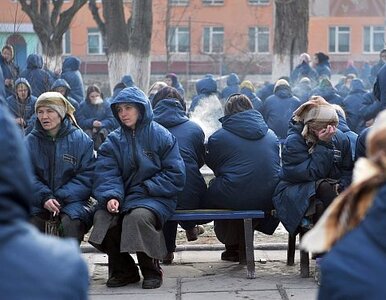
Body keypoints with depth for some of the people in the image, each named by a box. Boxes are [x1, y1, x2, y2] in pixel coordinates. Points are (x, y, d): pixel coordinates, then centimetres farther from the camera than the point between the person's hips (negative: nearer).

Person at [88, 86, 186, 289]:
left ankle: (151, 270, -11)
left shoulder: (162, 136, 0)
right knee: (102, 217, -27)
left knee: (139, 216, -36)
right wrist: (112, 196, -23)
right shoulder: (113, 141, 10)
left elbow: (175, 175, -4)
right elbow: (107, 174, -2)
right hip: (123, 197, 4)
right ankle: (123, 270, -4)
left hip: (155, 197, -4)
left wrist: (145, 189, -12)